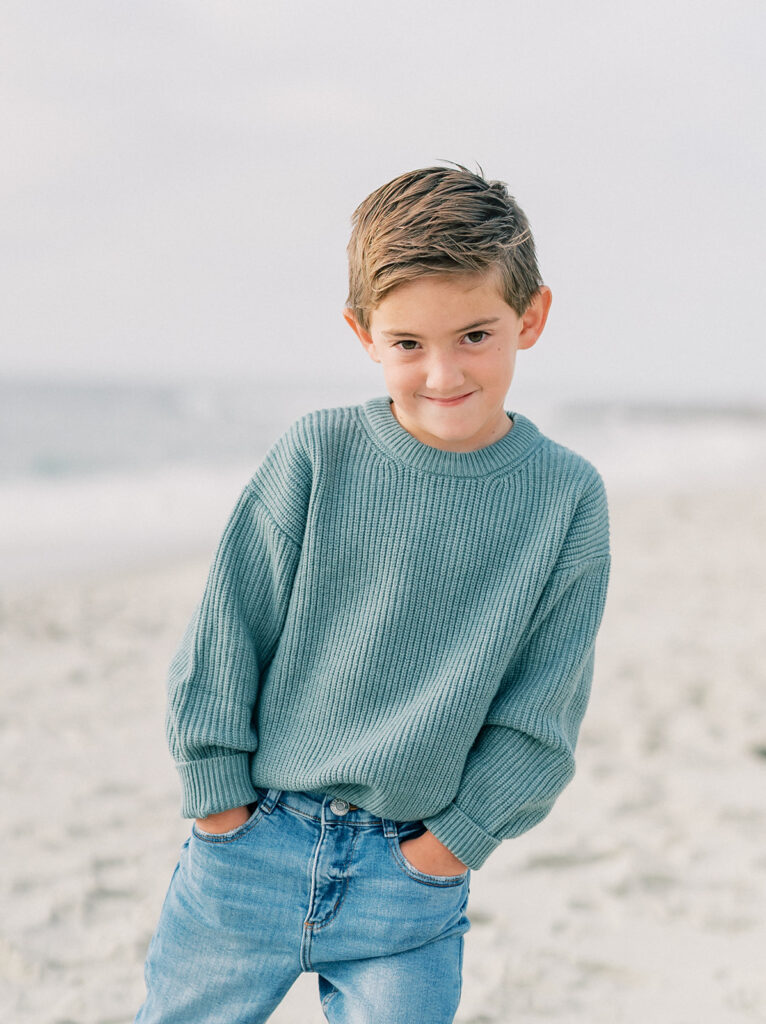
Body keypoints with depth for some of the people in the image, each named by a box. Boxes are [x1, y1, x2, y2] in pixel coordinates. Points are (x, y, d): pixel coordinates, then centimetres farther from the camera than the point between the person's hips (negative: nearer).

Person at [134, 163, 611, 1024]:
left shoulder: (568, 497, -6)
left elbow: (539, 710, -1)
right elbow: (225, 631, -2)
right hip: (252, 839, 0)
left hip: (413, 873, 0)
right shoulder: (315, 456, -9)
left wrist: (454, 839, -4)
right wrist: (220, 799, -3)